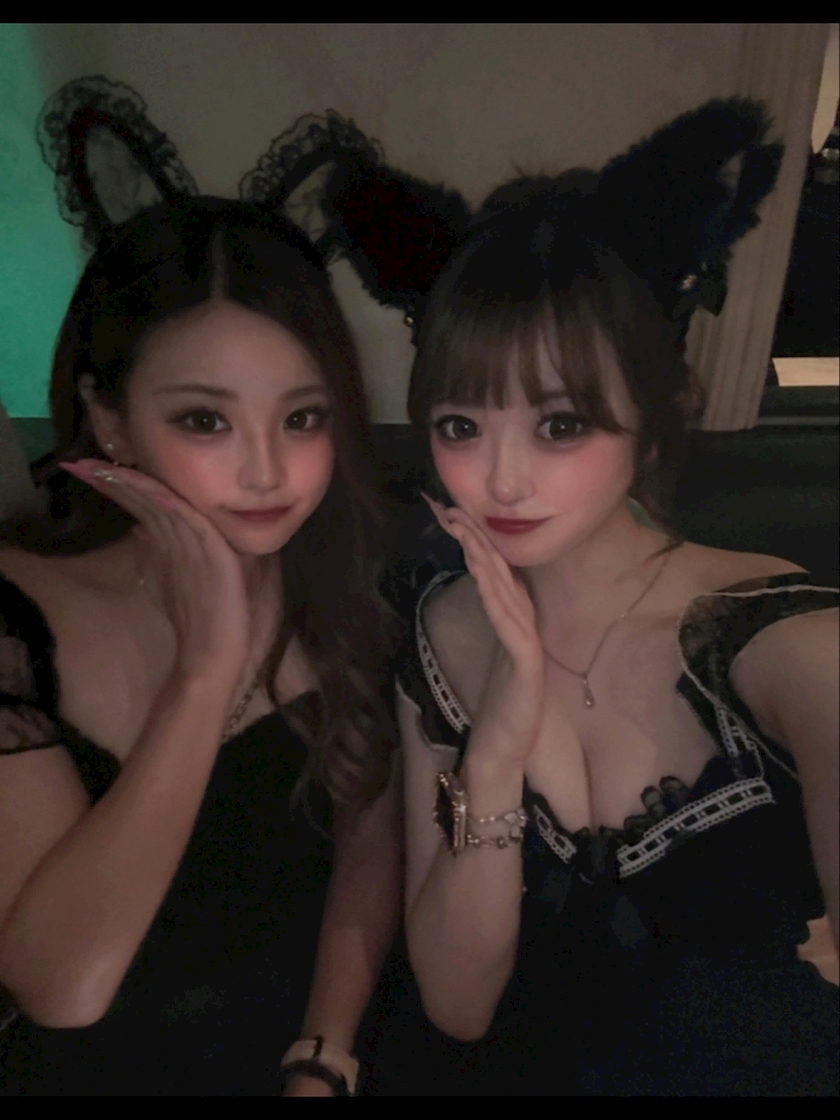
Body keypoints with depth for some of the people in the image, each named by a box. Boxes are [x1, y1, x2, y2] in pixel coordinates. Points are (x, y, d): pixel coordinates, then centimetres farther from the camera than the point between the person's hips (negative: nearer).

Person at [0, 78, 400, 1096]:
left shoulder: (346, 588, -10)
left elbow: (370, 842, -1)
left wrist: (323, 1060, -10)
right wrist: (208, 661, -26)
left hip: (305, 1046, 2)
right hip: (87, 1062, -1)